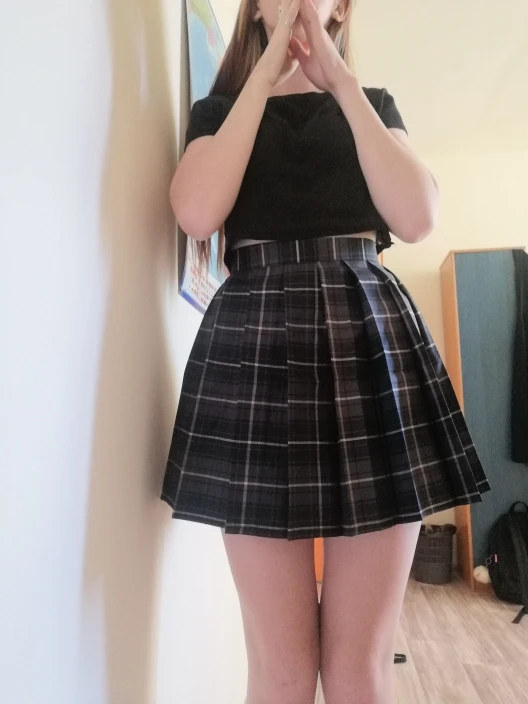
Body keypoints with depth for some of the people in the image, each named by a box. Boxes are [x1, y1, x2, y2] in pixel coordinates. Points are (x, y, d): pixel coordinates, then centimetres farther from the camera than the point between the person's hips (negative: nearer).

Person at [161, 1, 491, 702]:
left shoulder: (374, 103, 21)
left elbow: (417, 216, 0)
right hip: (253, 340, 0)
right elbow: (198, 214, -5)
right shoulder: (218, 108, 18)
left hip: (370, 333, 1)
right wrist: (267, 71, 2)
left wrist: (339, 79, 1)